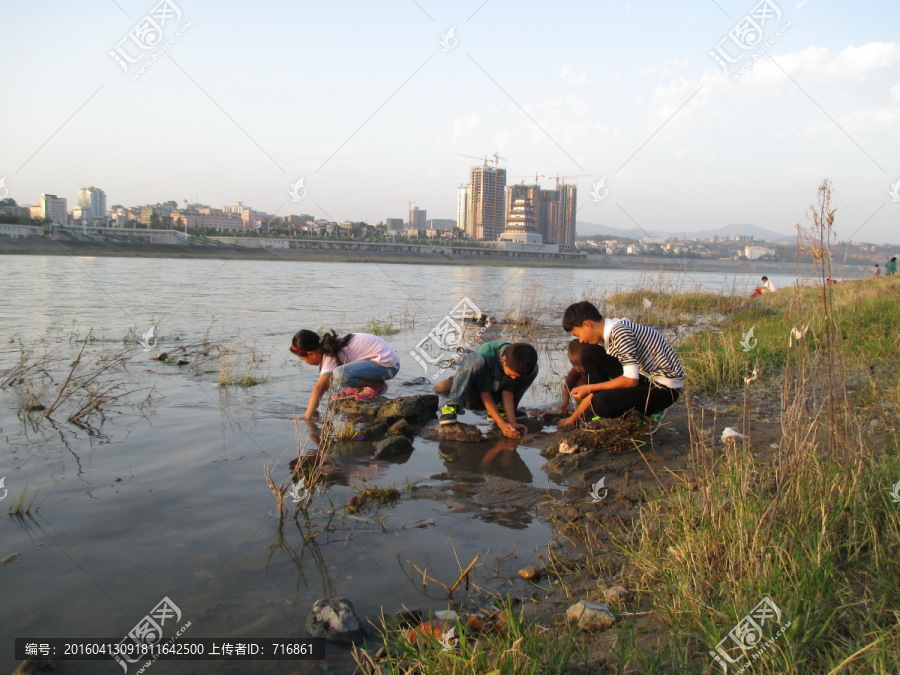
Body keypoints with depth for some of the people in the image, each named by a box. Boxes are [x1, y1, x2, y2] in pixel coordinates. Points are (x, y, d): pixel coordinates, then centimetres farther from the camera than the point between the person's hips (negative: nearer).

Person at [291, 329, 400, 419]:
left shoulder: (331, 357, -18)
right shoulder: (329, 348, 8)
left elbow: (319, 388, -23)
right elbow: (324, 384, 11)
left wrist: (307, 416, -25)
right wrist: (312, 409, 6)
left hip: (387, 365, -9)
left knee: (340, 374, -31)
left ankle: (377, 385, -11)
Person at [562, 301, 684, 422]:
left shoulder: (620, 331, -22)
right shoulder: (612, 331, 7)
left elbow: (631, 380, -26)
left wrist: (589, 389, -15)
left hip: (666, 387, -10)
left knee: (601, 403, -29)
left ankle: (652, 411, -1)